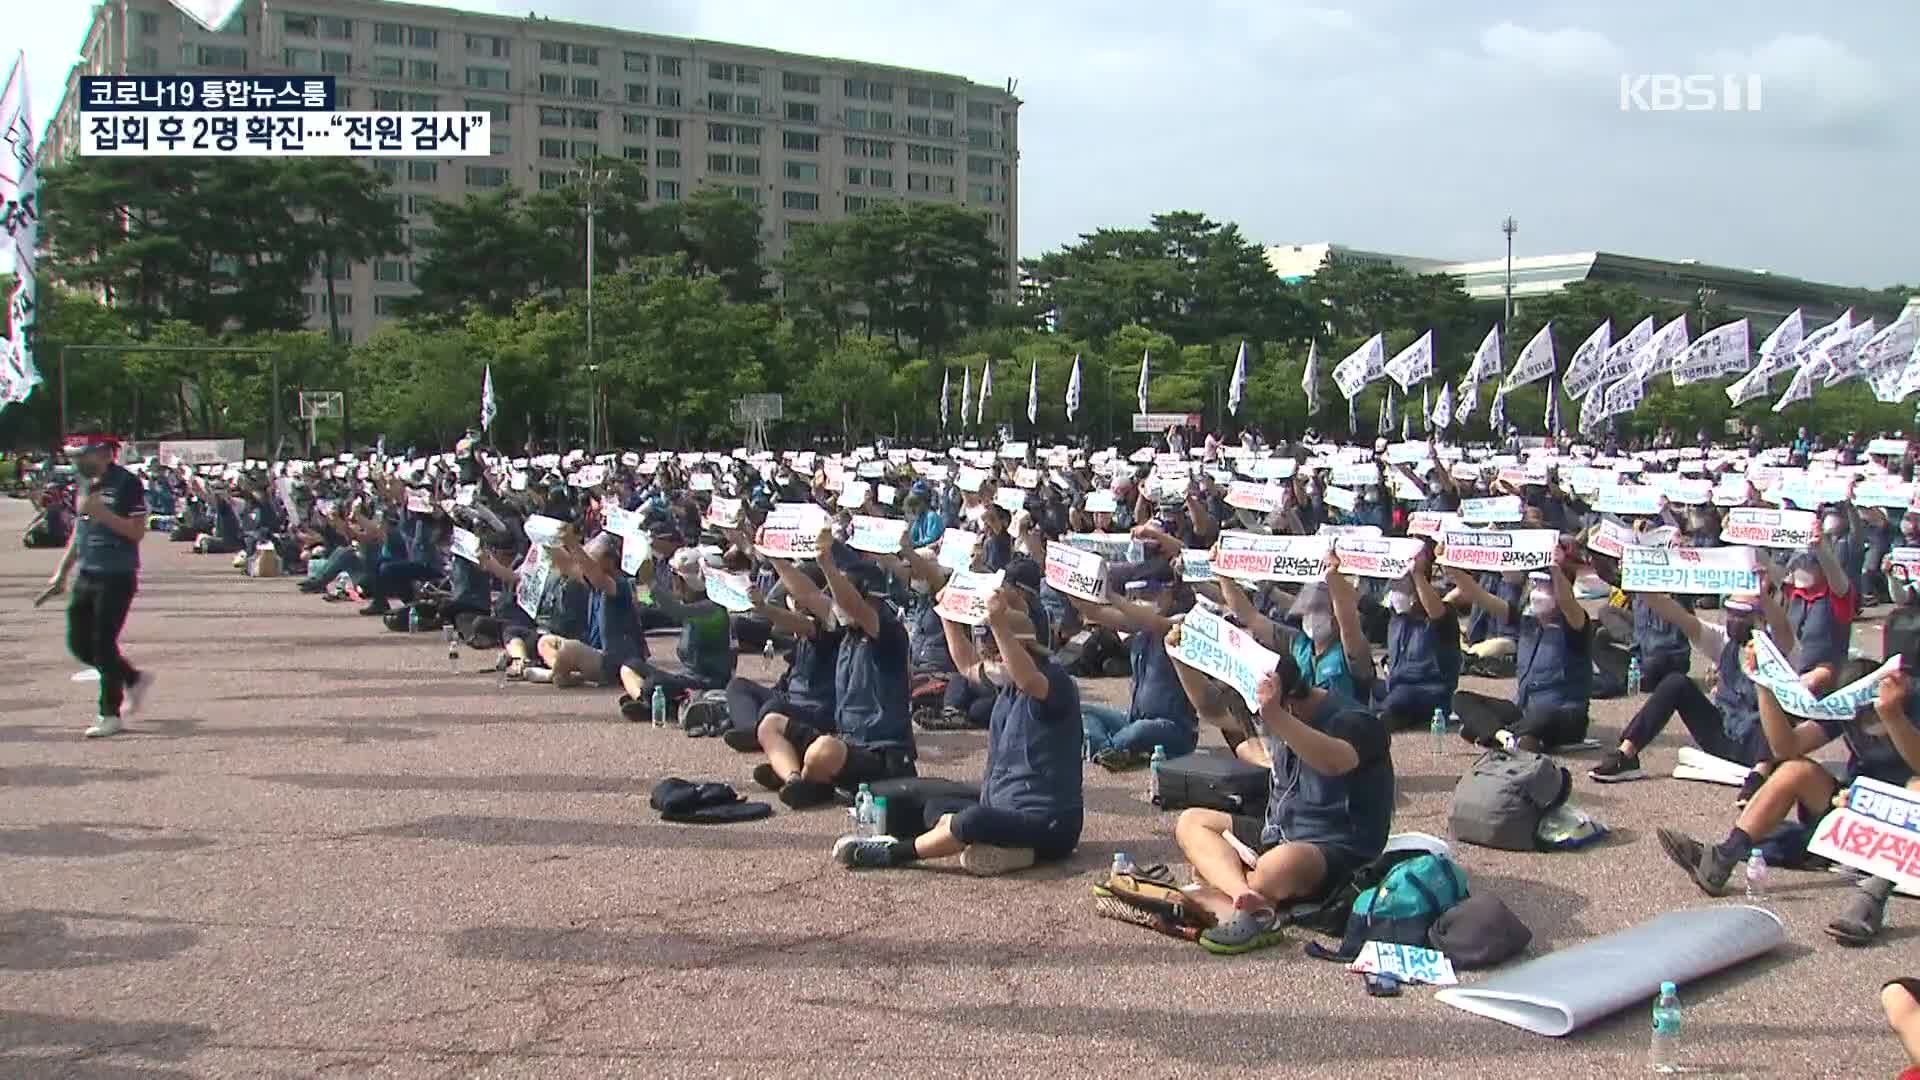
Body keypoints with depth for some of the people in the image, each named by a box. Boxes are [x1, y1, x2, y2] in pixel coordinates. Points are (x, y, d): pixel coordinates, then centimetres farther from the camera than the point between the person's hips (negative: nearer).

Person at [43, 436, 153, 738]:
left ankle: (110, 715, 4)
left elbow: (137, 531, -17)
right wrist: (61, 573, 21)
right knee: (79, 643, 8)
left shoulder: (127, 484, -11)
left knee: (103, 643, -6)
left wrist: (101, 512, -25)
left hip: (117, 577, -8)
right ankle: (134, 679, 27)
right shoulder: (86, 484, 13)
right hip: (87, 576, 8)